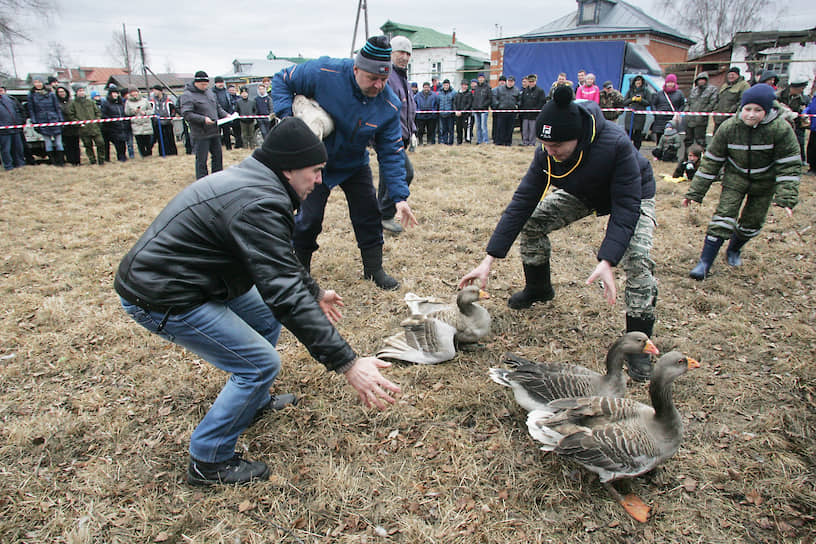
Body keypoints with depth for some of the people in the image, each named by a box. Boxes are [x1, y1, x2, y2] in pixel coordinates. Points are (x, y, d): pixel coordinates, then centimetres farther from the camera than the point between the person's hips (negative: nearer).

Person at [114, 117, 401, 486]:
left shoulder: (251, 179, 6)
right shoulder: (260, 204, -26)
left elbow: (280, 262, 20)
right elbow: (285, 293, -33)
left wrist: (315, 292, 28)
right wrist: (346, 363, -33)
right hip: (161, 298, -10)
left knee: (267, 315, 17)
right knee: (260, 363, -6)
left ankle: (255, 403, 35)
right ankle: (208, 463, 10)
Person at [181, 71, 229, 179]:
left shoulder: (209, 92, 12)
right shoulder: (188, 95, -10)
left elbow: (217, 107, 23)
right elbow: (186, 114, -18)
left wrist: (225, 115, 5)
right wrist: (203, 119, -25)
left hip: (214, 132, 7)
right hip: (200, 135, -7)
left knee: (217, 156, 16)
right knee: (201, 160, 0)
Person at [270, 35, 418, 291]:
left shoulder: (389, 105, -18)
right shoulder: (324, 72, -26)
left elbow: (391, 153, -13)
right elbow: (282, 80, -10)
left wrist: (399, 196, -20)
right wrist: (288, 118, -26)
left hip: (355, 164, 3)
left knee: (368, 214, 3)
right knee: (310, 217, -4)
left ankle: (374, 268, 21)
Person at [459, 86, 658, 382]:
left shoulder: (616, 145, -42)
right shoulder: (546, 154, -27)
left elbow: (626, 208, -39)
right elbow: (522, 201, -25)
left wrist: (607, 261, -52)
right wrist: (489, 259, -30)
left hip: (633, 195, -4)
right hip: (583, 194, 5)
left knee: (637, 259, -26)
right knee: (532, 221, -8)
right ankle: (539, 289, 19)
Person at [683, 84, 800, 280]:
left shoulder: (781, 129, -21)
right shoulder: (729, 128, -17)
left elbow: (789, 166, -17)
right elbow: (711, 161, -11)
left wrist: (786, 197, -27)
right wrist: (695, 192, -13)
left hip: (764, 182, 1)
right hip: (735, 177, 0)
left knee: (752, 223, 7)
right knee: (724, 216, -14)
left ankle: (734, 250, 37)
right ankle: (705, 262, -13)